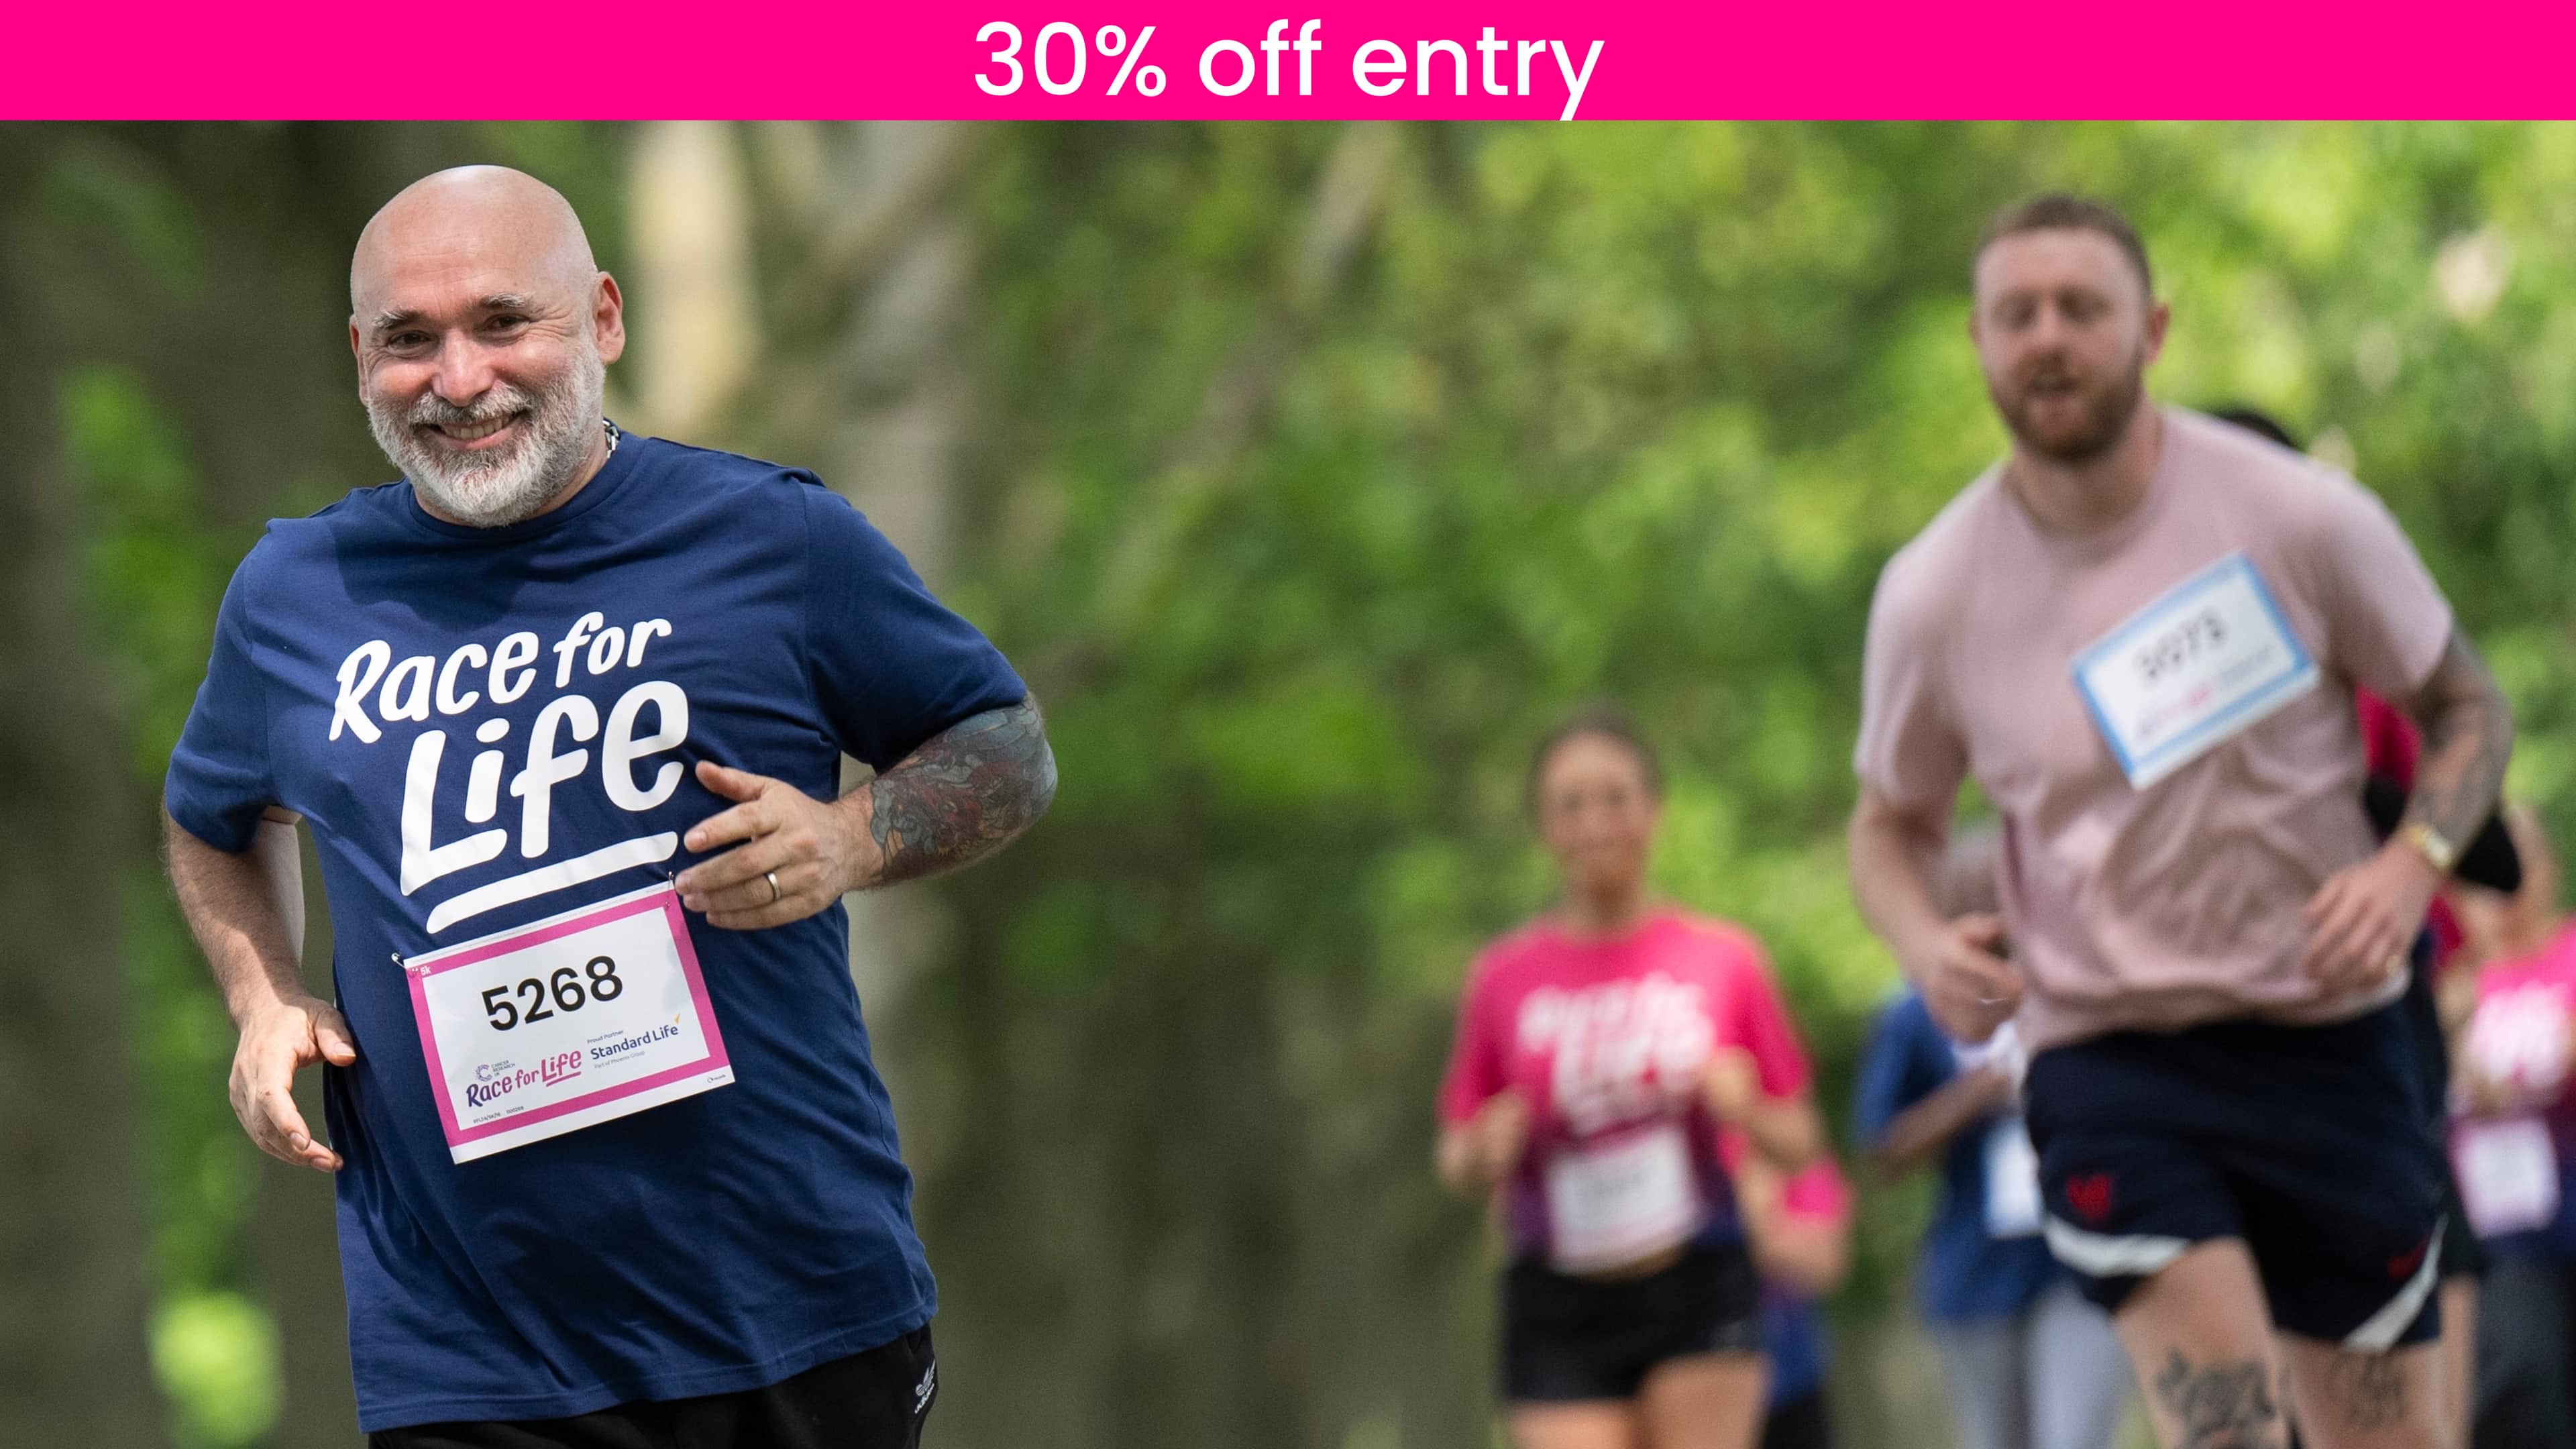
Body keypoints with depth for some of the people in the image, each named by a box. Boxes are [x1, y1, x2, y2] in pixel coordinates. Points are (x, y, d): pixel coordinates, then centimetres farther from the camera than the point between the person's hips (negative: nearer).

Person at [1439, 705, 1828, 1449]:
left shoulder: (1724, 960, 3)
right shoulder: (1504, 977, 4)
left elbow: (1798, 1144, 9)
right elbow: (1458, 1159, 12)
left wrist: (1746, 1110, -12)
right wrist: (1487, 1153, -11)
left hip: (1699, 1299, 0)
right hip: (1559, 1310, 0)